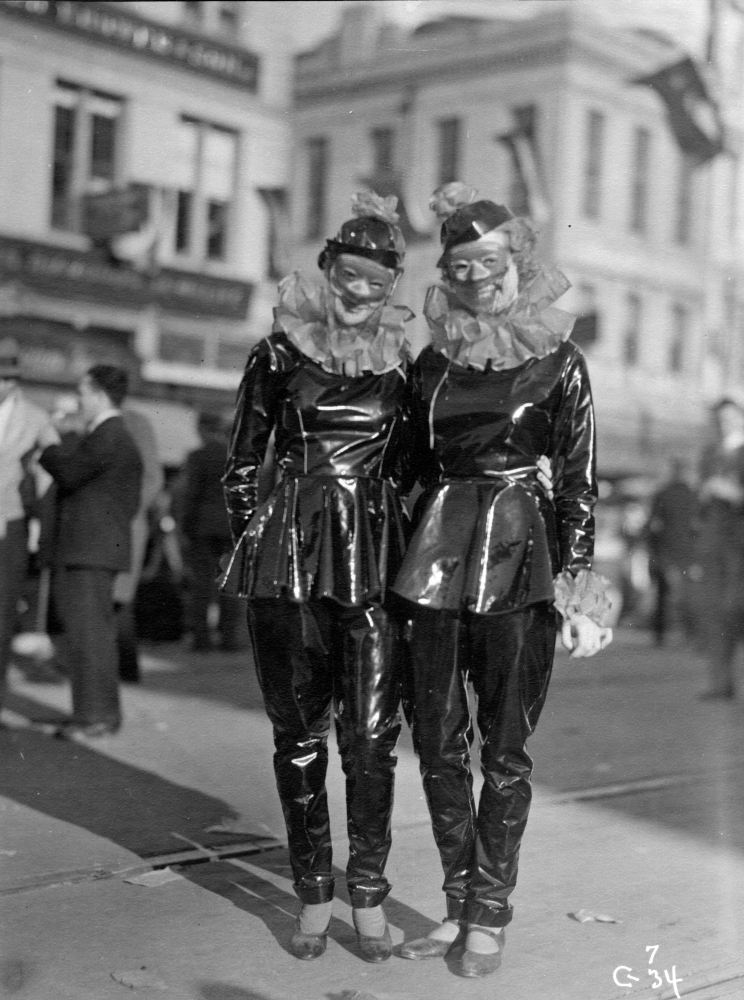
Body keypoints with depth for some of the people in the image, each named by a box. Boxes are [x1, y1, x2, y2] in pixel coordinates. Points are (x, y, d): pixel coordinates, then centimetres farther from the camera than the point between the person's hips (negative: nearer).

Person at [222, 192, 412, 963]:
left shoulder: (399, 363, 9)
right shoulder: (279, 355, 5)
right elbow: (241, 465, 10)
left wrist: (406, 552, 11)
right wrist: (254, 537, 4)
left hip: (374, 558, 1)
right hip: (290, 555, -1)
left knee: (371, 733, -5)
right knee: (298, 732, 4)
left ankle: (368, 895, 8)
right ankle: (313, 895, 16)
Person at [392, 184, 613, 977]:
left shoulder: (558, 362, 0)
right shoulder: (432, 362, 10)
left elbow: (578, 478, -1)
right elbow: (417, 466, 15)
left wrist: (576, 572, -9)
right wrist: (410, 552, 11)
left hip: (520, 554, -4)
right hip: (437, 552, 4)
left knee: (503, 749, 1)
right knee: (437, 740, 6)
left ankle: (491, 913, 13)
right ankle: (460, 904, 20)